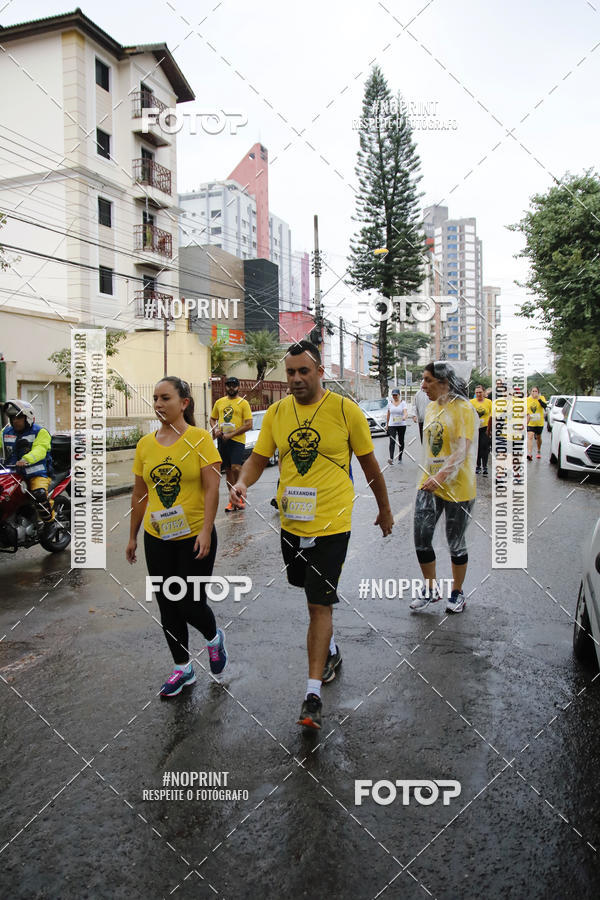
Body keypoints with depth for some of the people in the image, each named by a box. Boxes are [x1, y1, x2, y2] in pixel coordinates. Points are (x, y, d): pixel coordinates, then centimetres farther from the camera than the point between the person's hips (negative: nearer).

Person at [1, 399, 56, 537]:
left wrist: (26, 459, -41)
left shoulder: (40, 432, -4)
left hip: (38, 473, -6)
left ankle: (50, 522, -12)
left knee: (39, 494, -31)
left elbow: (40, 450, -21)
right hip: (14, 474, 6)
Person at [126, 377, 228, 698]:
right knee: (168, 607, 12)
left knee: (191, 605, 0)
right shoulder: (145, 444, 4)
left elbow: (211, 488, -13)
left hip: (194, 536, -5)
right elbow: (140, 494, 11)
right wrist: (133, 536, 14)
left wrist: (206, 532, -19)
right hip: (157, 538, 5)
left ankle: (214, 638, 34)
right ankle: (183, 668, 30)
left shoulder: (199, 438, -9)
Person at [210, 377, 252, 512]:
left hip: (237, 440, -5)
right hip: (222, 440, 5)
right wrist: (215, 429, 1)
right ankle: (233, 500, 18)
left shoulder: (243, 403, -1)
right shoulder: (219, 402, 14)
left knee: (236, 468, -18)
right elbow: (212, 419, 23)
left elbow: (248, 425, -8)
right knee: (228, 470, 9)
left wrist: (231, 434, -15)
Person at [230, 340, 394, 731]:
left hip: (331, 524, -4)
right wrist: (243, 481, -16)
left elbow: (369, 463, 1)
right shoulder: (276, 412, 2)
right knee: (314, 596, 21)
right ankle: (331, 651, 47)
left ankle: (313, 692, 5)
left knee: (320, 605, -5)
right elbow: (259, 458, 7)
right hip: (291, 523, 5)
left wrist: (385, 510, 10)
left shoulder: (346, 410, -8)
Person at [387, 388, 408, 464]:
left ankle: (400, 457, 22)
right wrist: (387, 423, 17)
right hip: (392, 425, 1)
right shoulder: (390, 403, 7)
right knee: (392, 441, -13)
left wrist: (404, 417, -38)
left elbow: (406, 412, -16)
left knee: (401, 441, 8)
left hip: (401, 425, -1)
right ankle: (391, 458, -25)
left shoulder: (403, 403, -1)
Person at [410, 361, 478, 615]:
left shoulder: (463, 410, -13)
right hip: (429, 483, 6)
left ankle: (457, 593, 26)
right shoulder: (431, 408, 10)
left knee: (456, 542, 7)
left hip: (457, 486, -6)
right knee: (421, 537, 1)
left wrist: (441, 476, -32)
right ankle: (430, 589, 19)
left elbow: (462, 451, -21)